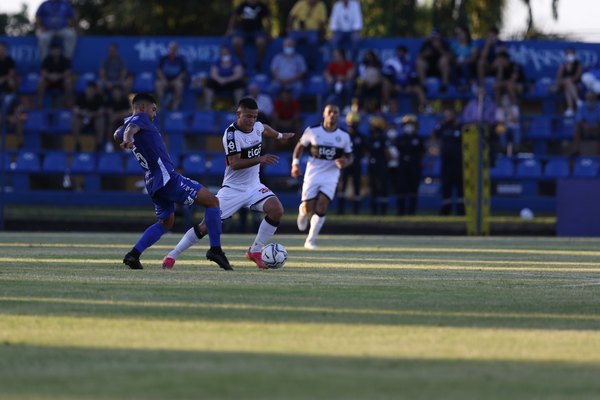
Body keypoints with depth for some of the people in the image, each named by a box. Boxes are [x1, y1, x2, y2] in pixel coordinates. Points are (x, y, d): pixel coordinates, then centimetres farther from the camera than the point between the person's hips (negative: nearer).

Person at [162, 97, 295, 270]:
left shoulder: (257, 127, 0)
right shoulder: (231, 134, -21)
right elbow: (234, 164, -30)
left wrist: (280, 136, 46)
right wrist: (259, 160, -40)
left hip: (253, 185, 6)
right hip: (233, 189, -6)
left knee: (277, 210, -19)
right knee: (208, 225, -10)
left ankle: (255, 251, -4)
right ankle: (172, 256, 5)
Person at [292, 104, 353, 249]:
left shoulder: (344, 136, 1)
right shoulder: (312, 131, -2)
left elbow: (350, 156, 12)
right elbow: (300, 146, 10)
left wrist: (345, 162, -12)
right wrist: (295, 163, -3)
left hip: (331, 175, 0)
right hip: (313, 173, 0)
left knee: (322, 205, -17)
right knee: (308, 209, -4)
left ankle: (311, 240, -7)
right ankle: (302, 211, 36)